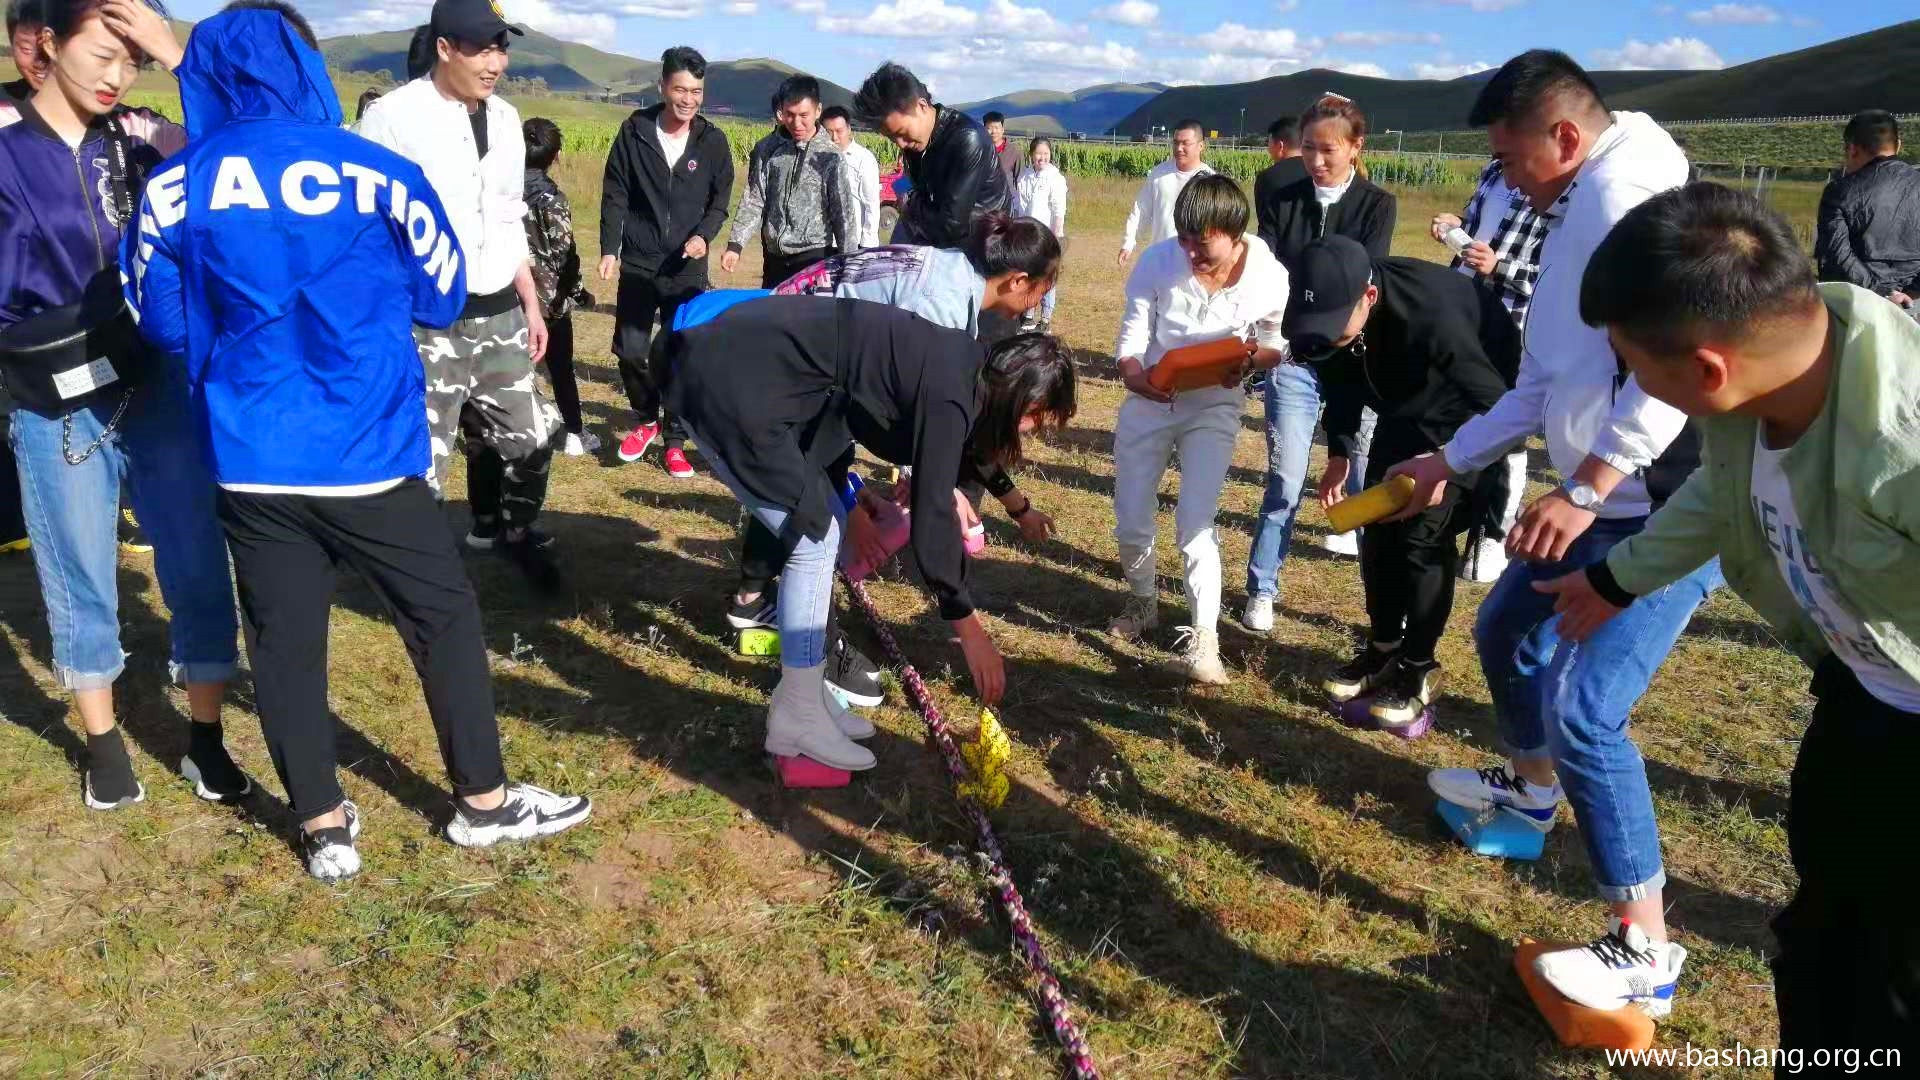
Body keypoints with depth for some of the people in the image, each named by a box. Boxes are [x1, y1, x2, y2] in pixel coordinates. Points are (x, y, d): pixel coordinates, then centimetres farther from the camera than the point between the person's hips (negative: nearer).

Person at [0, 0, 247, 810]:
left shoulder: (138, 139, 3)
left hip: (159, 388, 2)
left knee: (198, 566, 5)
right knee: (81, 579, 10)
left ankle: (205, 739, 20)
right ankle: (102, 743, 28)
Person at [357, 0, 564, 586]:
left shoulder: (505, 118, 11)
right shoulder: (394, 116, -10)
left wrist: (531, 305, 19)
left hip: (500, 316, 7)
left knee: (529, 435, 16)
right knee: (422, 461, -4)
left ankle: (511, 531, 39)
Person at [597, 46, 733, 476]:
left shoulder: (713, 141, -1)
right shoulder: (634, 131, -2)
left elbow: (719, 201, 5)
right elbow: (614, 195, 1)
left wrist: (704, 235, -14)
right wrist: (609, 248, -7)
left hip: (687, 269, 0)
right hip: (637, 264, 0)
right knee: (629, 351, 1)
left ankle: (676, 440, 15)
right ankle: (647, 419, 26)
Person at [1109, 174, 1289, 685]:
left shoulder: (1271, 277, -17)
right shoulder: (1157, 261, -19)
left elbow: (1277, 343, -1)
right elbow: (1131, 339, -12)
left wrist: (1250, 359, -24)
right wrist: (1134, 375, -34)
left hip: (1215, 407, -1)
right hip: (1149, 399, 2)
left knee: (1195, 524, -11)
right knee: (1130, 523, 8)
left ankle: (1203, 637, 3)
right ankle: (1143, 602, 36)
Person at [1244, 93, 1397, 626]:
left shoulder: (1378, 205, -1)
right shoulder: (1281, 201, 3)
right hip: (1293, 358, 0)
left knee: (1368, 463, 9)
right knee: (1285, 480, -2)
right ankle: (1261, 591, 10)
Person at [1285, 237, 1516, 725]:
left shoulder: (1433, 315, -42)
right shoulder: (1334, 309, -22)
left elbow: (1498, 408, -32)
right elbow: (1341, 378, -1)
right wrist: (1339, 453, -3)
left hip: (1472, 410, -6)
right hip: (1405, 409, 6)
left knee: (1424, 533, -11)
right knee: (1376, 523, 5)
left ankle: (1419, 666, 5)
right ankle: (1383, 647, 22)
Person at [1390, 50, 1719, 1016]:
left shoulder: (1626, 191, -15)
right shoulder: (1574, 215, 17)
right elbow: (1543, 386, 21)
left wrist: (1585, 489, -28)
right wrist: (1448, 463, 24)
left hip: (1665, 508, -11)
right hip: (1602, 499, 11)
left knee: (1581, 709, -16)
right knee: (1505, 633, 24)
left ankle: (1645, 954, -3)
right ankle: (1531, 787, 50)